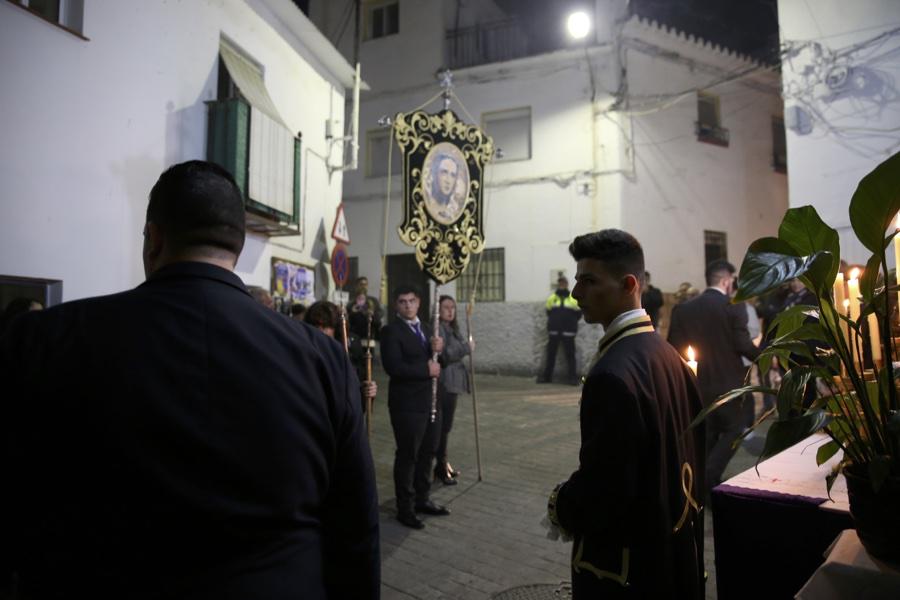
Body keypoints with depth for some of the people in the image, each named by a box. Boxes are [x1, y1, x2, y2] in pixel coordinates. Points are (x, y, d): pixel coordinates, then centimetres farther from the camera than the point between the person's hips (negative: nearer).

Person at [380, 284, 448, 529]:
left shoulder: (425, 328, 13)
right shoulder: (391, 330, -11)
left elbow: (434, 362, 13)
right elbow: (393, 367, -23)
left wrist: (437, 350, -8)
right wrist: (426, 370, -18)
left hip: (431, 401, 8)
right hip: (407, 404, -8)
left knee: (427, 453, 16)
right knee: (407, 456, 3)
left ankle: (422, 499, 31)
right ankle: (405, 507, 16)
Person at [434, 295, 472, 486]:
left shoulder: (452, 328, 17)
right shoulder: (438, 328, -14)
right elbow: (443, 355, -23)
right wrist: (467, 347, -17)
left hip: (452, 383, 10)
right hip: (443, 384, -10)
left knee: (445, 425, 15)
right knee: (442, 426, -4)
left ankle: (443, 463, 24)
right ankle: (441, 467, 5)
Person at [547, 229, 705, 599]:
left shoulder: (612, 373, -28)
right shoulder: (667, 353, 0)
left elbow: (604, 485, -27)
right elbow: (686, 451, 9)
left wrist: (561, 508, -7)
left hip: (623, 563, -8)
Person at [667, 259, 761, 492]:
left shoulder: (683, 309, 0)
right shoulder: (734, 306, -11)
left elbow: (674, 348, -2)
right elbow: (743, 345, -15)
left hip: (697, 384, 4)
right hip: (728, 382, -4)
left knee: (708, 434, 17)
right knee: (733, 430, 11)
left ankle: (705, 482, 23)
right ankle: (707, 478, -3)